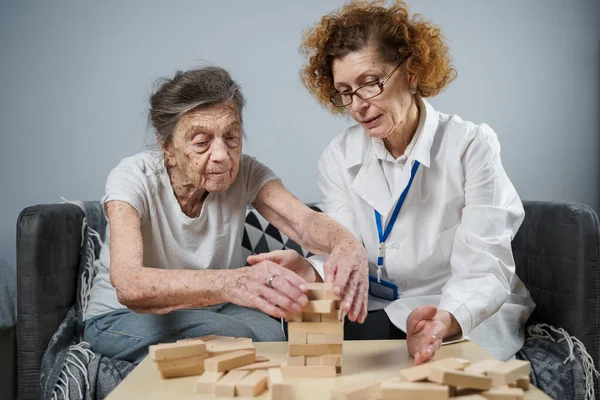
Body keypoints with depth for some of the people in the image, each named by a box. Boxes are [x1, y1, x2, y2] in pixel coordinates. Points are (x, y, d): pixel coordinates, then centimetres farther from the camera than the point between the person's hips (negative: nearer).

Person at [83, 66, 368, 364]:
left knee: (270, 333, -27)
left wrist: (346, 244, -56)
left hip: (209, 310, 4)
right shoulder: (133, 178, -25)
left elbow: (304, 221, -29)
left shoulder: (244, 173, -13)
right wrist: (229, 282, -61)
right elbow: (128, 286, -42)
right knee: (235, 336, -30)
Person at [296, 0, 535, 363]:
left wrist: (443, 320, -39)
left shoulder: (471, 146, -11)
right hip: (377, 313, 4)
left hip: (468, 319, -4)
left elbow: (484, 271, -18)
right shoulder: (339, 157, 3)